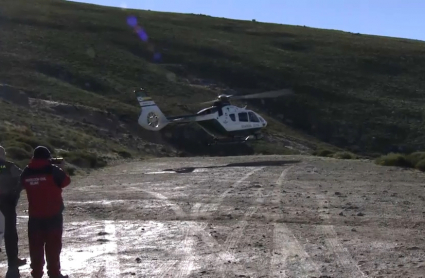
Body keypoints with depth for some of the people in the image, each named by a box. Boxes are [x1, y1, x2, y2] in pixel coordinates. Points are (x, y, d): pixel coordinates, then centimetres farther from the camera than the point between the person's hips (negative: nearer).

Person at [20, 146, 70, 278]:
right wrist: (61, 169, 17)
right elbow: (66, 181, 1)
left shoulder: (26, 172, 0)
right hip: (53, 214, -3)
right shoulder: (53, 170, -11)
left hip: (34, 215, 4)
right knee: (53, 245, 4)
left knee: (35, 245, 11)